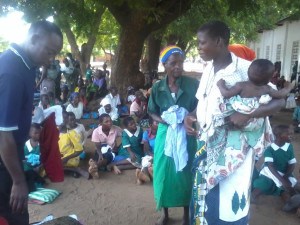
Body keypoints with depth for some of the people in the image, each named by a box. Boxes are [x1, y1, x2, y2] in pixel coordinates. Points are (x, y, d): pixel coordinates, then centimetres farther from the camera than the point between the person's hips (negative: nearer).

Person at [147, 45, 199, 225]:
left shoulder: (193, 85, -10)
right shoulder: (157, 88, -3)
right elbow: (152, 112, 5)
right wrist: (163, 121, -14)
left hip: (187, 136, -2)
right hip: (165, 134, 2)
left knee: (185, 174, 9)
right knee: (163, 173, 10)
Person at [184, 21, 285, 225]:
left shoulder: (247, 70, -14)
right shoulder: (208, 70, 7)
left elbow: (279, 101, -12)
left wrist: (247, 114, -25)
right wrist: (189, 116, -2)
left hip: (232, 152, -6)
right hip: (206, 148, 6)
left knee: (228, 206, 3)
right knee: (203, 199, 16)